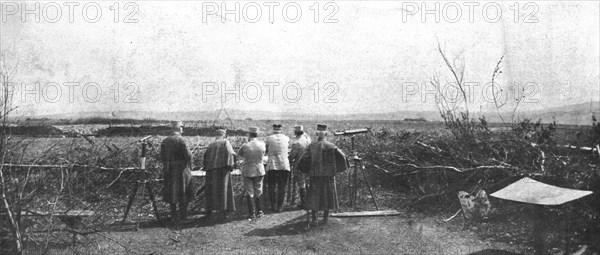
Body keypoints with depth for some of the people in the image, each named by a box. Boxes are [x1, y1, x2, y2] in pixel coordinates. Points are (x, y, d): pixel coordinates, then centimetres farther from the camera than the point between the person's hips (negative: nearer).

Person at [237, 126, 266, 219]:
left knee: (250, 193, 6)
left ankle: (252, 214, 7)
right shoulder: (262, 144, -7)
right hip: (259, 171, 3)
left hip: (248, 171, -3)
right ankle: (259, 212, 15)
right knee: (258, 193, 15)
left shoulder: (245, 146, -15)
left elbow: (239, 154, 3)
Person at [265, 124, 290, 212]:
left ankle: (273, 206, 6)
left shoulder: (269, 138, 1)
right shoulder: (286, 138, 5)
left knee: (271, 187, 7)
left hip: (272, 165, -1)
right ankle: (280, 206, 7)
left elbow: (265, 151, 8)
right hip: (284, 165, 1)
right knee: (282, 187, 7)